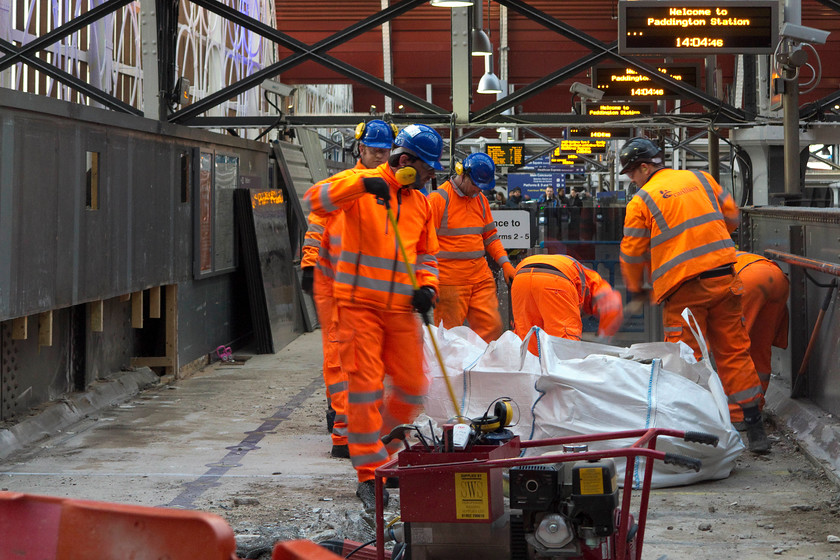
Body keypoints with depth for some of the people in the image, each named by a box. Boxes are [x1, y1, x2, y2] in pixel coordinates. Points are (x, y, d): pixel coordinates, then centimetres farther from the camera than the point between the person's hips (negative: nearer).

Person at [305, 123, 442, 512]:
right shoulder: (360, 184, -4)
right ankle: (368, 475, 0)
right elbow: (317, 200, -20)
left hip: (401, 309, 6)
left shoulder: (421, 203, 15)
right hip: (359, 304, -6)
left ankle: (380, 445, 30)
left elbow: (426, 254, 22)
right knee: (365, 386, -7)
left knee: (413, 388, 5)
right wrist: (360, 185, -35)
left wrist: (427, 287, 2)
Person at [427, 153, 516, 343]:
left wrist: (505, 263, 11)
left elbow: (490, 236, 23)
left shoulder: (480, 199, 15)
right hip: (450, 281, -6)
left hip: (481, 277, 7)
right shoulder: (438, 199, -7)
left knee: (492, 326, 0)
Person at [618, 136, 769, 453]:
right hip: (724, 279, 4)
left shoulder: (641, 201, -2)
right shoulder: (700, 179, 11)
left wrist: (635, 290, 19)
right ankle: (754, 428, 9)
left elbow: (632, 254, 2)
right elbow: (731, 217, 17)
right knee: (734, 352, 8)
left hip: (682, 289, -4)